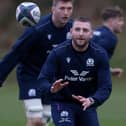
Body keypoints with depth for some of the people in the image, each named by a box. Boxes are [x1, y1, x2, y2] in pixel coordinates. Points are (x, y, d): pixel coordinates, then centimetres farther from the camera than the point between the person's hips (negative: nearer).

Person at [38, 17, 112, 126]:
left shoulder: (100, 54, -11)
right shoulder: (58, 52, -16)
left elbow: (105, 87, -16)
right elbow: (42, 81, -19)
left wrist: (92, 100, -36)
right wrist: (51, 89, -42)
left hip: (87, 105, 3)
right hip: (62, 104, -3)